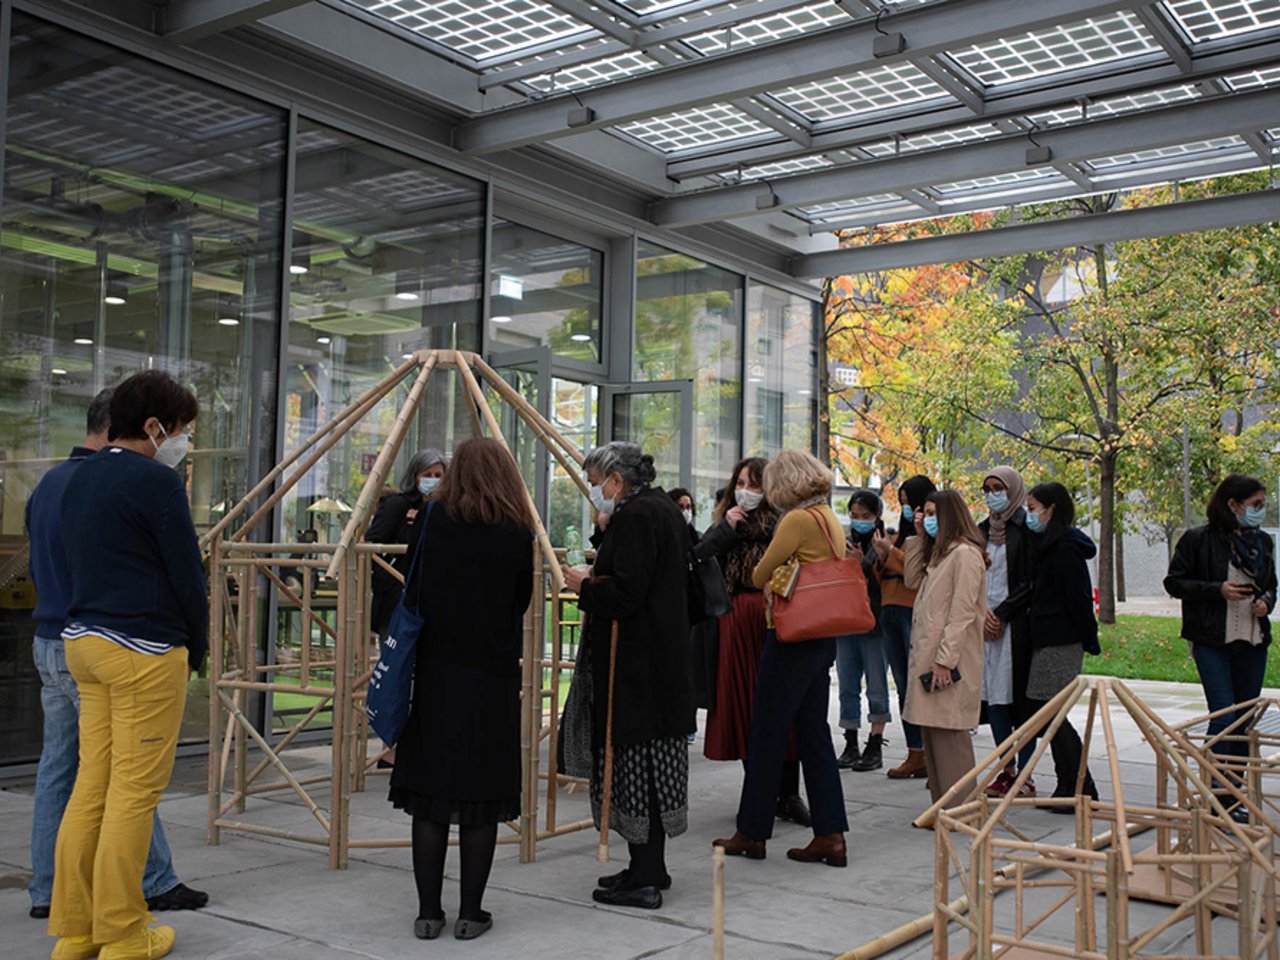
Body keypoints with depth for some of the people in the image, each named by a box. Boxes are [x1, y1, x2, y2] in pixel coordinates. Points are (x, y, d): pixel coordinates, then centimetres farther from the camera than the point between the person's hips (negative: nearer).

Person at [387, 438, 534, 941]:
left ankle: (428, 912, 13)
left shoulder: (432, 517, -3)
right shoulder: (517, 531, -3)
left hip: (435, 672, 1)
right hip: (493, 677, 0)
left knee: (430, 792, 7)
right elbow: (521, 601, 6)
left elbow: (413, 590, 1)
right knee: (481, 793, 6)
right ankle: (471, 913, 11)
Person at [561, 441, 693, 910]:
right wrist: (607, 533, 11)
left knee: (636, 759, -5)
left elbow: (624, 593, -23)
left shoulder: (635, 517, -16)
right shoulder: (666, 510, 15)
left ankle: (644, 879, 2)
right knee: (654, 759, 15)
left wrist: (584, 585, -6)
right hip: (664, 656, 11)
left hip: (635, 661, -11)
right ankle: (649, 869, 25)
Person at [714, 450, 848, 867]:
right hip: (823, 636, 9)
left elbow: (760, 576, -8)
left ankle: (752, 832, 11)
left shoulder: (798, 520, -15)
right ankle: (831, 835, 12)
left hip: (792, 636, -9)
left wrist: (775, 578, 13)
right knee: (814, 732, 11)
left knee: (767, 733, 2)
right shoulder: (832, 520, 11)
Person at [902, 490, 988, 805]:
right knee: (932, 731, 11)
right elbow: (913, 580, 21)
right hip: (928, 655, 10)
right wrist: (919, 539, 16)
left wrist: (945, 660, -21)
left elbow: (962, 612, -17)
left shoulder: (965, 553, -12)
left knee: (948, 732, -7)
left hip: (949, 662, -10)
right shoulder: (940, 552, 19)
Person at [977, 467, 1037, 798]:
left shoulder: (1026, 528, -5)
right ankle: (1007, 770, 15)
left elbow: (1030, 581, -9)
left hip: (1016, 623, -6)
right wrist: (982, 612, -2)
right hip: (985, 623, 6)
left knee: (1018, 696, -5)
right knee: (993, 696, 6)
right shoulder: (983, 530, 15)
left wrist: (1001, 614, -11)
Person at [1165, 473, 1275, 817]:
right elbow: (1173, 582, -4)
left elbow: (1270, 585, 23)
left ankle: (1233, 794, 18)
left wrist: (1266, 601, 0)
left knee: (1245, 721, 8)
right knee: (1223, 716, -11)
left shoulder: (1262, 542, 11)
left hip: (1253, 642, 6)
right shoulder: (1198, 540, -5)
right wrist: (1217, 590, -16)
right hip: (1212, 642, -5)